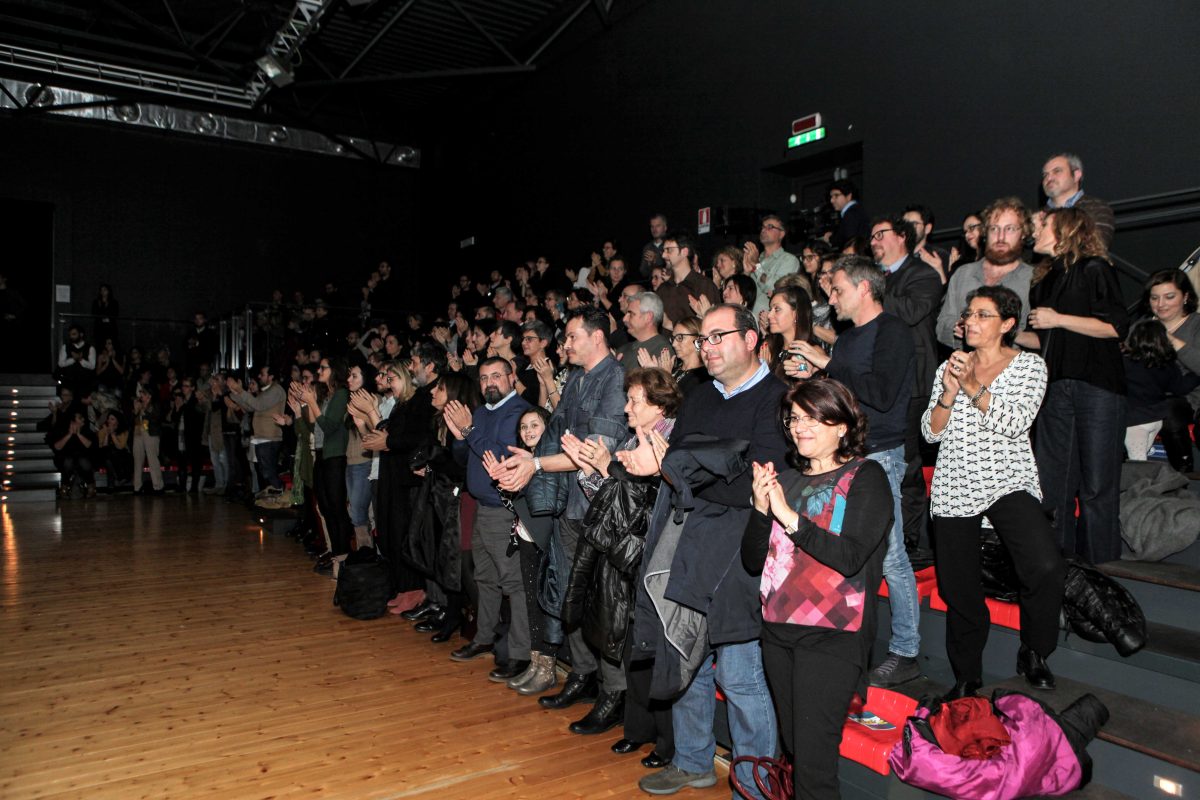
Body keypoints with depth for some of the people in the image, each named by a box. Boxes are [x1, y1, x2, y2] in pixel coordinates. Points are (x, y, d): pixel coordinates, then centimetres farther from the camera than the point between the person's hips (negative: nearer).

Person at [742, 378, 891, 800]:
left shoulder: (865, 477, -3)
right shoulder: (785, 480, 11)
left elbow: (851, 556, -16)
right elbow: (752, 561, 7)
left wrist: (790, 517, -20)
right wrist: (761, 509, -9)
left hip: (833, 635, -6)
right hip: (778, 630, 6)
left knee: (814, 762, -7)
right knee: (794, 751, 16)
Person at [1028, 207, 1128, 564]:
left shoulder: (1094, 269, -3)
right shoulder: (1048, 281, 19)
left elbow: (1117, 327, -12)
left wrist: (1058, 319, -11)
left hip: (1096, 387, -7)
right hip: (1056, 386, 7)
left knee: (1096, 481, -3)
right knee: (1053, 479, 6)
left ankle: (1098, 568, 6)